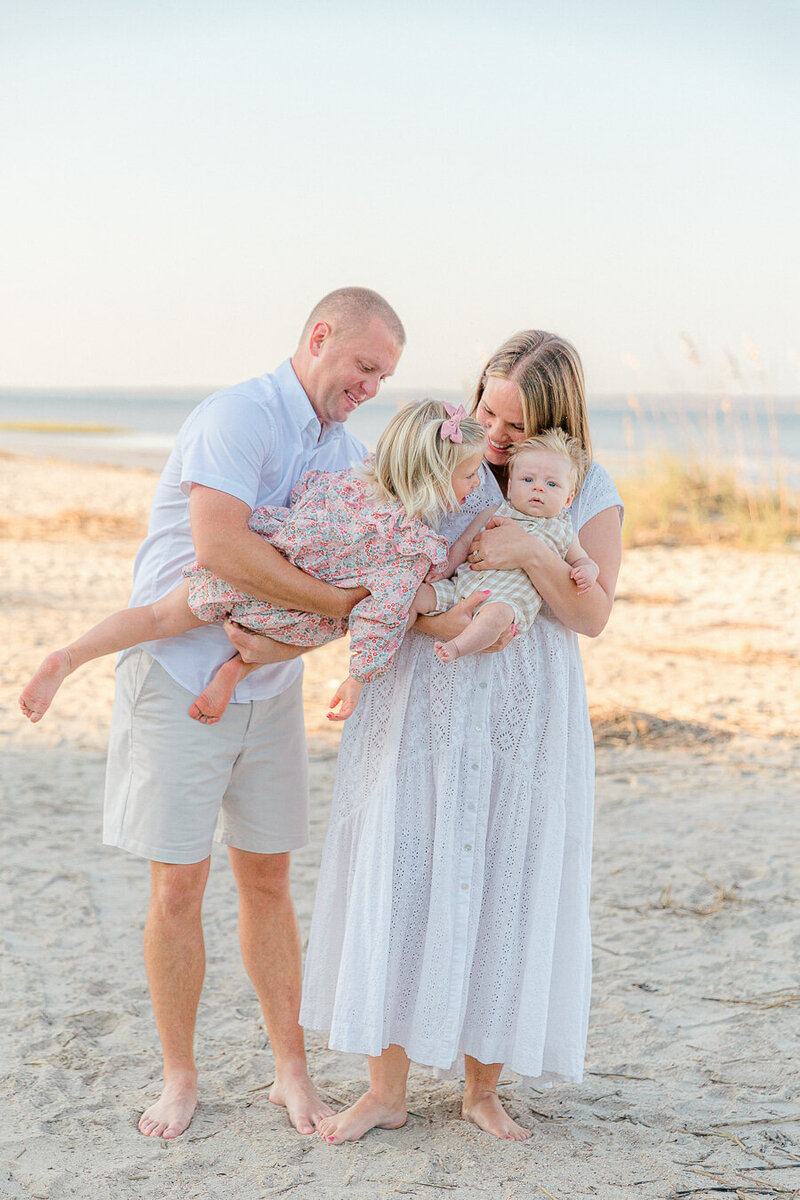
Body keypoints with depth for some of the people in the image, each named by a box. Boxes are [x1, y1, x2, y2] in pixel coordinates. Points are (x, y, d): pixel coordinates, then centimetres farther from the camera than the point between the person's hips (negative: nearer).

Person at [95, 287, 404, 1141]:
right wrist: (340, 602, -23)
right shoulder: (240, 416, -16)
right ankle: (179, 1077, 16)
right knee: (178, 886, 0)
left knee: (267, 880, 11)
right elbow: (219, 544, -30)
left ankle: (291, 1070, 20)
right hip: (179, 677, -6)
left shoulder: (348, 453, 10)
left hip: (269, 684, 7)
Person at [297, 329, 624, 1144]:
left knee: (502, 893, 4)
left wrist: (532, 554, -23)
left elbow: (592, 616, -8)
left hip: (521, 719, 0)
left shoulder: (590, 496, 0)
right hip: (420, 706, 0)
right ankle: (387, 1089, 14)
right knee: (402, 884, 1)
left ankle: (482, 1089, 21)